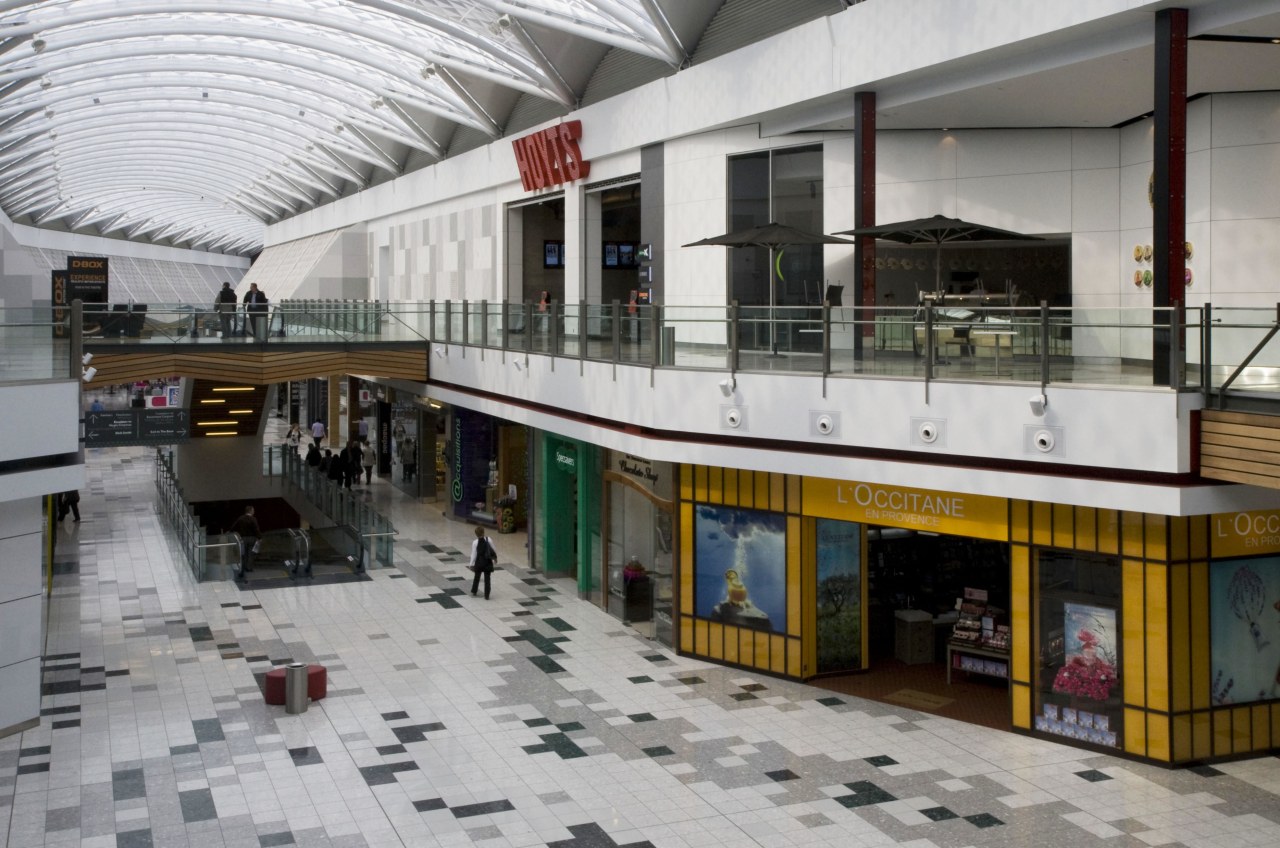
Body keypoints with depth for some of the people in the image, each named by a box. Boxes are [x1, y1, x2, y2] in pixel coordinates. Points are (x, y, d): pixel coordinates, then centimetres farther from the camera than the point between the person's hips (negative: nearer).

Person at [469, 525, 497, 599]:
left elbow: (474, 554, -11)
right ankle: (486, 595, 8)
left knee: (477, 577, 20)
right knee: (487, 578, 7)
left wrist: (471, 564, -1)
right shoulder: (488, 540, -10)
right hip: (488, 562, 0)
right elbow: (494, 550, -1)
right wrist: (495, 557, 17)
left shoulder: (475, 543, -14)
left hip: (479, 562, 0)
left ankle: (473, 592, 32)